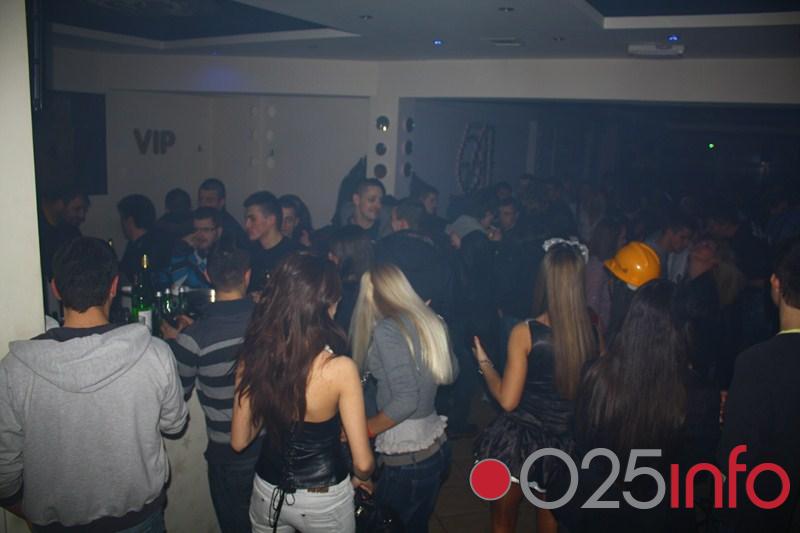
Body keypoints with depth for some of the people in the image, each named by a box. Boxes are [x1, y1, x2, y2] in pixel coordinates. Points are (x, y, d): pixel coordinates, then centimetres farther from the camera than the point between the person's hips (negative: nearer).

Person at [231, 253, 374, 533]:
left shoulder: (252, 359, -15)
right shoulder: (340, 369, -26)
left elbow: (239, 441, -3)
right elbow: (363, 462, -18)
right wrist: (362, 477, 3)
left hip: (267, 492, 3)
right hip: (324, 498, -3)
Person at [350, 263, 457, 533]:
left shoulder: (387, 330, -18)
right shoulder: (431, 321, 3)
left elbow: (406, 400, -23)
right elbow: (450, 374, 18)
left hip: (406, 459, -7)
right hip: (437, 446, 8)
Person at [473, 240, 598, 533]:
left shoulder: (525, 332, -20)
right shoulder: (593, 330, -10)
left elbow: (508, 400, -17)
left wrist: (484, 362, -3)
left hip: (519, 441, -4)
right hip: (564, 447, 4)